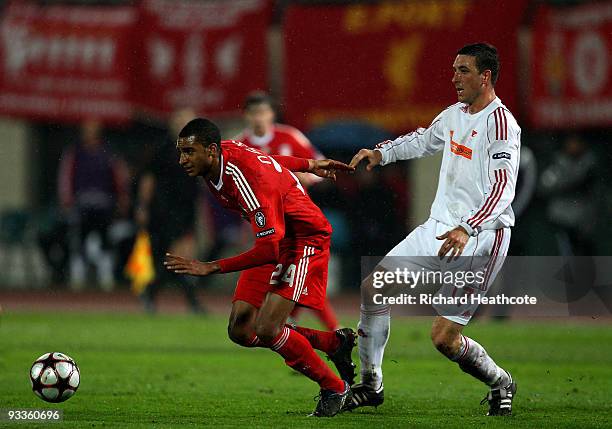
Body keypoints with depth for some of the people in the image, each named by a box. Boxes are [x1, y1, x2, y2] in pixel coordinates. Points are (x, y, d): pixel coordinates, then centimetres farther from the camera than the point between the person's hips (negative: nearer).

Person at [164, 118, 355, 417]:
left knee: (266, 330, -21)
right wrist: (310, 166, 31)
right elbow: (268, 161, 14)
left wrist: (211, 268, -42)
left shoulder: (252, 180, -34)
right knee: (240, 331, -1)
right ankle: (335, 343, 16)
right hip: (272, 240, 9)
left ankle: (335, 389, 1)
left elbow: (270, 250, -38)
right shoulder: (224, 154, -7)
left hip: (305, 240, -9)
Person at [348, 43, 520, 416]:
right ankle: (371, 385, 14)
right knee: (374, 287, 1)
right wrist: (381, 153, 20)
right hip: (440, 227, 8)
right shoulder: (455, 114, 11)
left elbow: (503, 187, -27)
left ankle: (501, 383, 16)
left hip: (480, 237, -8)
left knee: (444, 338, -12)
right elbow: (423, 140, 34)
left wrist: (467, 229, -39)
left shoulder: (500, 123, -16)